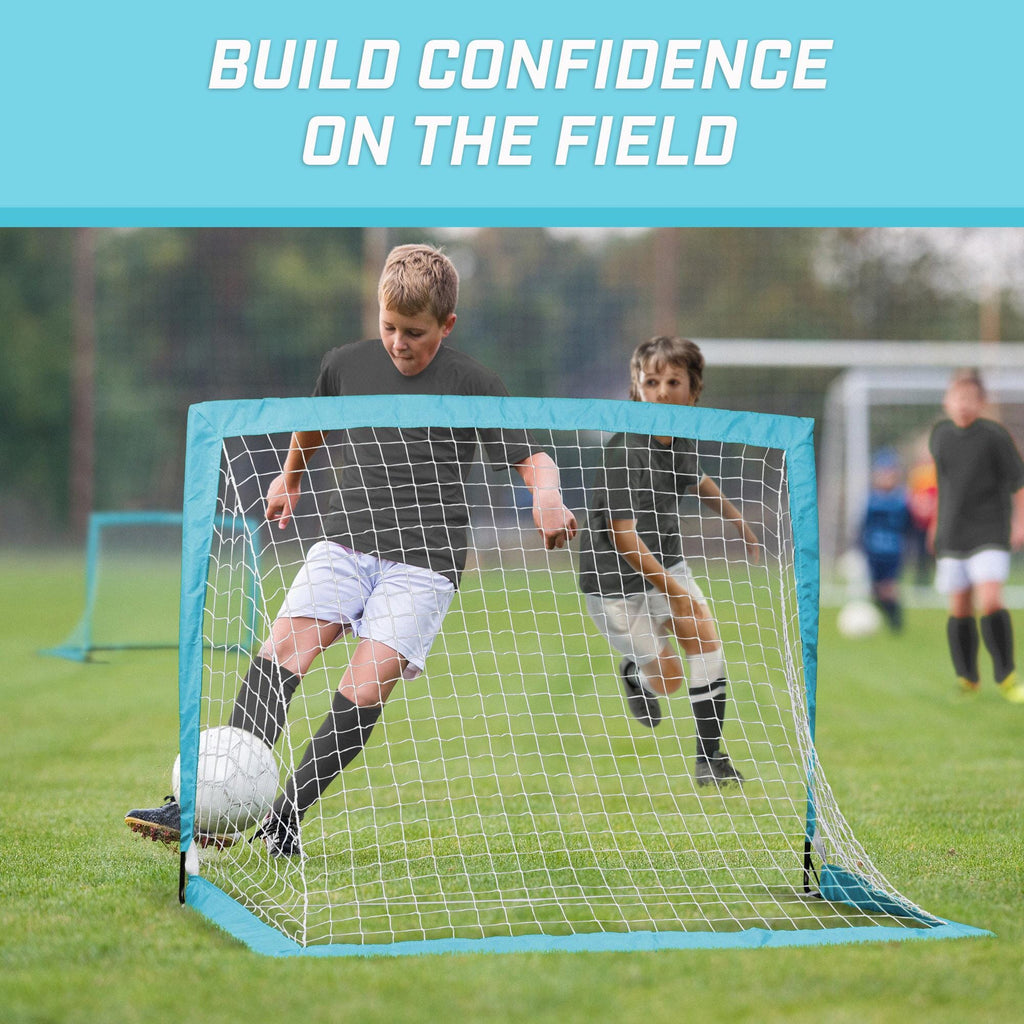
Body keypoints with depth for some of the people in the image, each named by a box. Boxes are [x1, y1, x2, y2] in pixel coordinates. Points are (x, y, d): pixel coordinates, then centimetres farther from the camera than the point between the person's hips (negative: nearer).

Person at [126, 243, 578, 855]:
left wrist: (547, 497, -27)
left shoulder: (471, 384, -3)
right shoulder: (349, 364, 9)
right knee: (281, 652, -18)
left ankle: (286, 816, -8)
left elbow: (533, 458, -6)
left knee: (365, 690, -19)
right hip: (345, 543, 3)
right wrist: (291, 477, 43)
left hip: (424, 561, -3)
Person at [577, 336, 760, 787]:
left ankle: (710, 757, -7)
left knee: (704, 634, -14)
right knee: (667, 678, 0)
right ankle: (633, 671, 38)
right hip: (615, 579, -6)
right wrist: (675, 592, -28)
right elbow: (622, 535, -28)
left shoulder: (681, 441, -4)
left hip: (664, 562, 6)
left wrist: (739, 522, 30)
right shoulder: (625, 449, -26)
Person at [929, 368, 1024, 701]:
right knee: (960, 609, 5)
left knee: (990, 602, -17)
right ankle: (968, 681, 17)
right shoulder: (939, 434, 7)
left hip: (990, 533, -4)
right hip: (952, 536, 4)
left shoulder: (994, 436, -8)